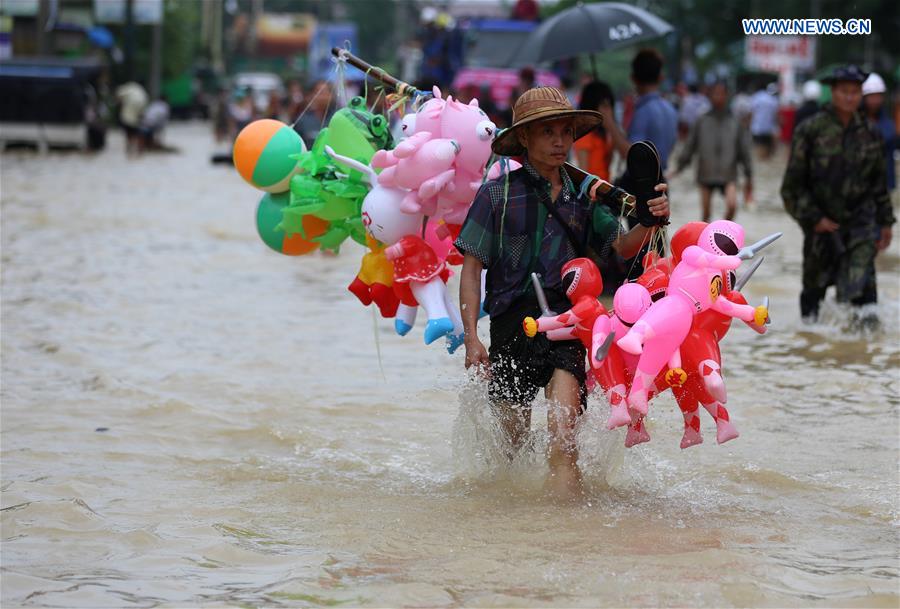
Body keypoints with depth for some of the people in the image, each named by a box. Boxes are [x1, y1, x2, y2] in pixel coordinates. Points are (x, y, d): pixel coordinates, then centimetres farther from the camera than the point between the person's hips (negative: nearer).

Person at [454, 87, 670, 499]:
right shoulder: (498, 195, 1)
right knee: (511, 441, 8)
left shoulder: (583, 198, 11)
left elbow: (621, 245, -1)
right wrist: (471, 337, -8)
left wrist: (648, 223, -24)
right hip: (512, 322, -1)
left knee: (562, 428, -19)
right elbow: (471, 267, 0)